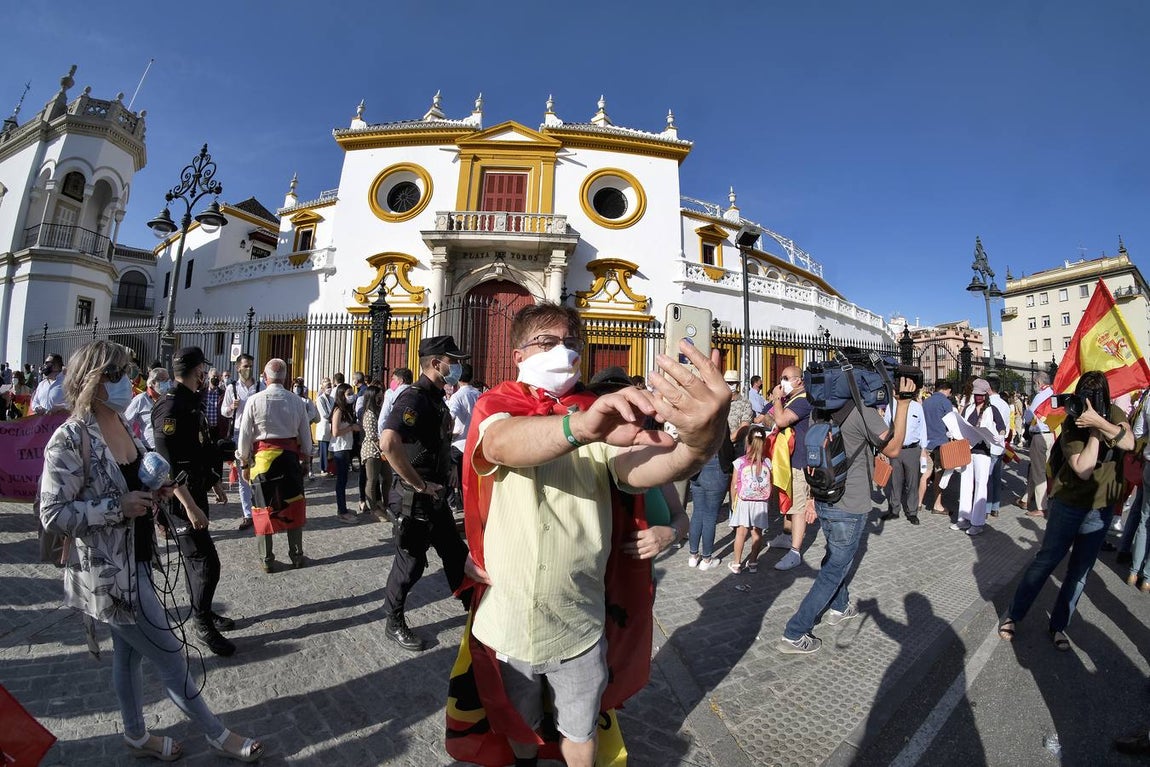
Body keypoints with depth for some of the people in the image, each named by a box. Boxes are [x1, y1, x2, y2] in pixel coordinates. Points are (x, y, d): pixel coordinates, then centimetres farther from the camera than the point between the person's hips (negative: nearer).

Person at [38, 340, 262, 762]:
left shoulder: (122, 424, 4)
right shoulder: (70, 438, -20)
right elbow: (53, 513, -20)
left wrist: (153, 493, -3)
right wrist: (119, 507, -23)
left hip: (134, 562, 8)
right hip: (107, 569, -8)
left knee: (128, 652, 23)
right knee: (171, 655, 4)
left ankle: (137, 736, 43)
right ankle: (217, 734, 22)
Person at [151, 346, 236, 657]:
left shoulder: (192, 402, 9)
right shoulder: (170, 405, -22)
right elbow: (168, 463, -27)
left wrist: (216, 483, 22)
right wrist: (190, 506, -28)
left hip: (196, 491, 10)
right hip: (181, 499, -10)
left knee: (196, 559, 21)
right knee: (206, 563, -3)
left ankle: (203, 612, 35)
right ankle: (202, 623, 15)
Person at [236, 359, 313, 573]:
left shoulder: (255, 400, -8)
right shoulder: (296, 400, -2)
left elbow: (245, 435, -4)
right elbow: (305, 434, 4)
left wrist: (244, 463, 7)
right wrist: (305, 457, 17)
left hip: (263, 456, -1)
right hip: (290, 455, 2)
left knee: (264, 507, 10)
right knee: (293, 505, 12)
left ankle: (267, 560, 18)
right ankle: (296, 555, 20)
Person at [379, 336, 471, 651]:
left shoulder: (436, 398, 9)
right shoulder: (415, 397, -22)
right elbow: (388, 442, -38)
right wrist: (420, 485, -28)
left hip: (437, 495, 9)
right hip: (418, 498, -9)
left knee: (456, 554, 19)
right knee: (411, 561, 7)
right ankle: (394, 623, 28)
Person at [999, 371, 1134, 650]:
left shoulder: (1115, 414, -4)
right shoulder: (1072, 425, -16)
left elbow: (1129, 442, -23)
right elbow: (1083, 469, -24)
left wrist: (1099, 422, -34)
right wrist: (1094, 430, -25)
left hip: (1101, 509, 4)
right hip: (1069, 505, -4)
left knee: (1080, 571, 11)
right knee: (1046, 560, 3)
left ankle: (1059, 625, 26)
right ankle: (1012, 614, 17)